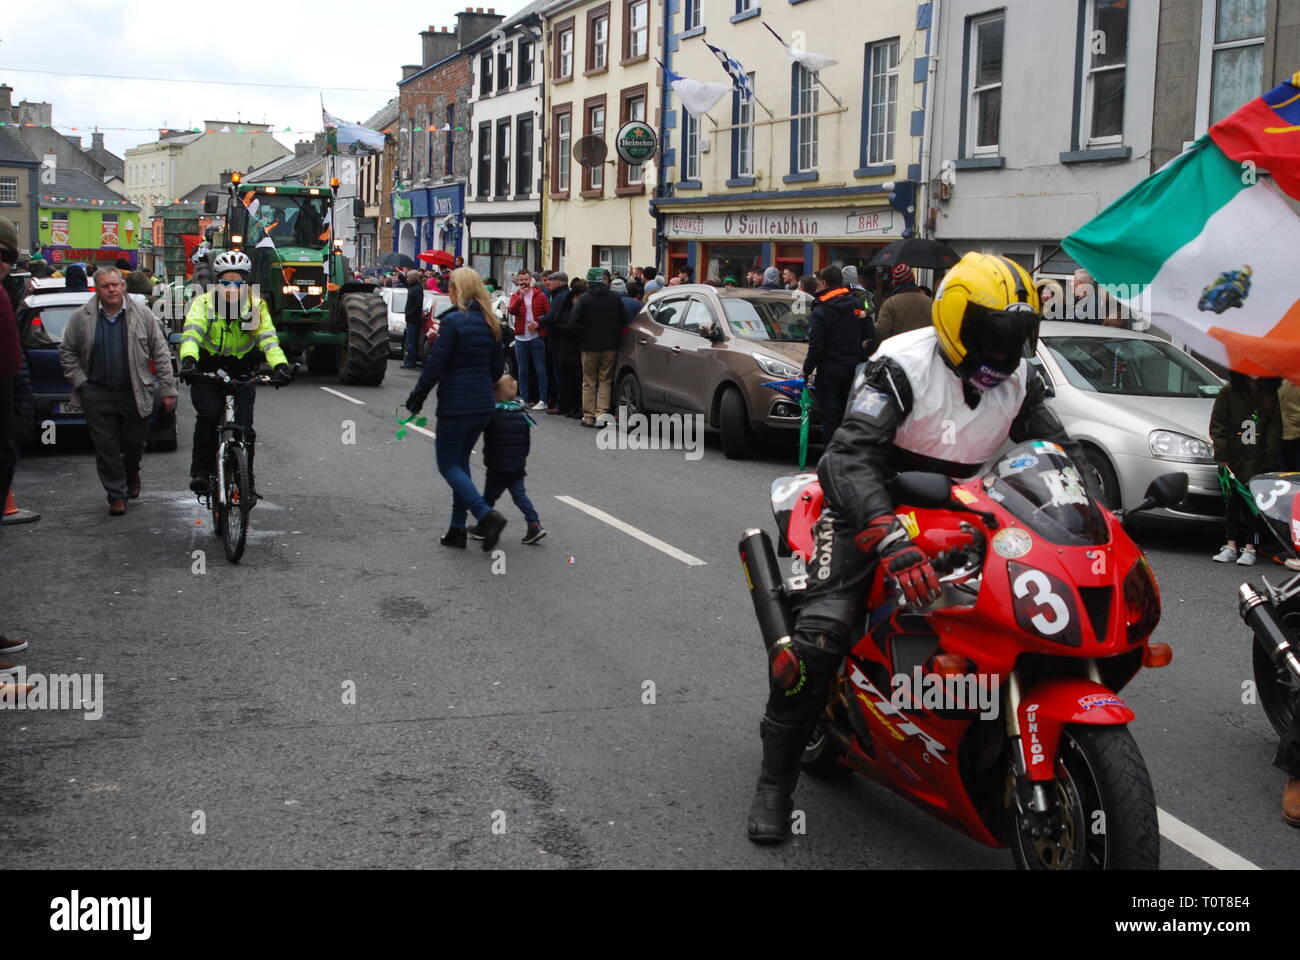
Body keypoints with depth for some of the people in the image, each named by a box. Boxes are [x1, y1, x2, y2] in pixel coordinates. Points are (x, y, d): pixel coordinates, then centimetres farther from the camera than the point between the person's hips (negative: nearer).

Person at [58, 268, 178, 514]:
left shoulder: (142, 315, -1)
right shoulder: (81, 318, 1)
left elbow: (161, 354, 1)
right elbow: (67, 353, 11)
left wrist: (168, 390, -3)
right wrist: (80, 382, 0)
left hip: (134, 393, 0)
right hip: (98, 395, 0)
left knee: (135, 443, 8)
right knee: (106, 448, 1)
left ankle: (131, 473, 41)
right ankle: (117, 495, 12)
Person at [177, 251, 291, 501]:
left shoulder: (256, 306, -7)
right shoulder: (203, 303, -10)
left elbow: (268, 338, -19)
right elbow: (191, 332, -26)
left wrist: (280, 364, -39)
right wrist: (188, 360, -46)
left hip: (241, 376, 1)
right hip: (206, 374, -1)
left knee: (244, 429, -9)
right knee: (209, 414, -27)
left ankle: (246, 482, 9)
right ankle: (201, 471, -13)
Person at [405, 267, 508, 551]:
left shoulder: (453, 320, -14)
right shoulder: (489, 323, 9)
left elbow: (435, 364, -15)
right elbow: (498, 366, 14)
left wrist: (416, 398, -5)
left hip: (456, 404, -7)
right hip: (484, 404, 7)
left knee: (448, 464, 2)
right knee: (461, 461, 17)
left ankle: (487, 515, -18)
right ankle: (458, 529, 17)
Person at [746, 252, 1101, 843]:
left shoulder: (1018, 379, -2)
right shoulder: (904, 364, -23)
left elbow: (1060, 450, 7)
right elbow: (850, 455, -34)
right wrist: (894, 540, -49)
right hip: (873, 505, -6)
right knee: (822, 632, -24)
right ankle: (776, 778, -10)